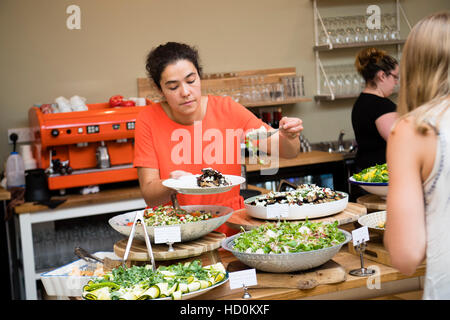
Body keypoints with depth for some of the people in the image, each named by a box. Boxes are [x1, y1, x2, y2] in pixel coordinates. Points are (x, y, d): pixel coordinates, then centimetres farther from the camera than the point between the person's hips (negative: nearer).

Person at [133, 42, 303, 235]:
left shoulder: (227, 109, -1)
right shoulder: (149, 120, -4)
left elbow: (287, 151, 4)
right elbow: (148, 194, -4)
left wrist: (287, 137, -18)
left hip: (229, 230, 0)